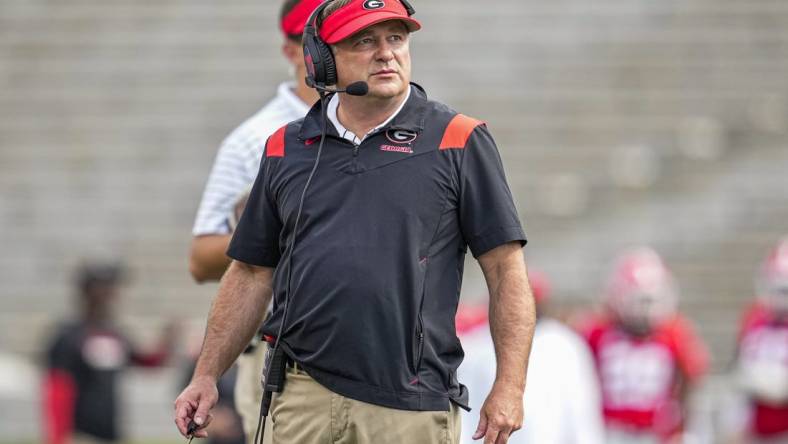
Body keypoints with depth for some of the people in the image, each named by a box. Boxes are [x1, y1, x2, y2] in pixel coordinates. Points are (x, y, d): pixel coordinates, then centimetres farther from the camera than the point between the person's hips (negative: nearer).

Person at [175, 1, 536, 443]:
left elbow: (506, 270, -1)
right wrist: (206, 376, 12)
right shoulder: (286, 148, 13)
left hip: (411, 407, -3)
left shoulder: (460, 142, 3)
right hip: (302, 401, 3)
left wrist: (510, 386, -9)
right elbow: (253, 273, 18)